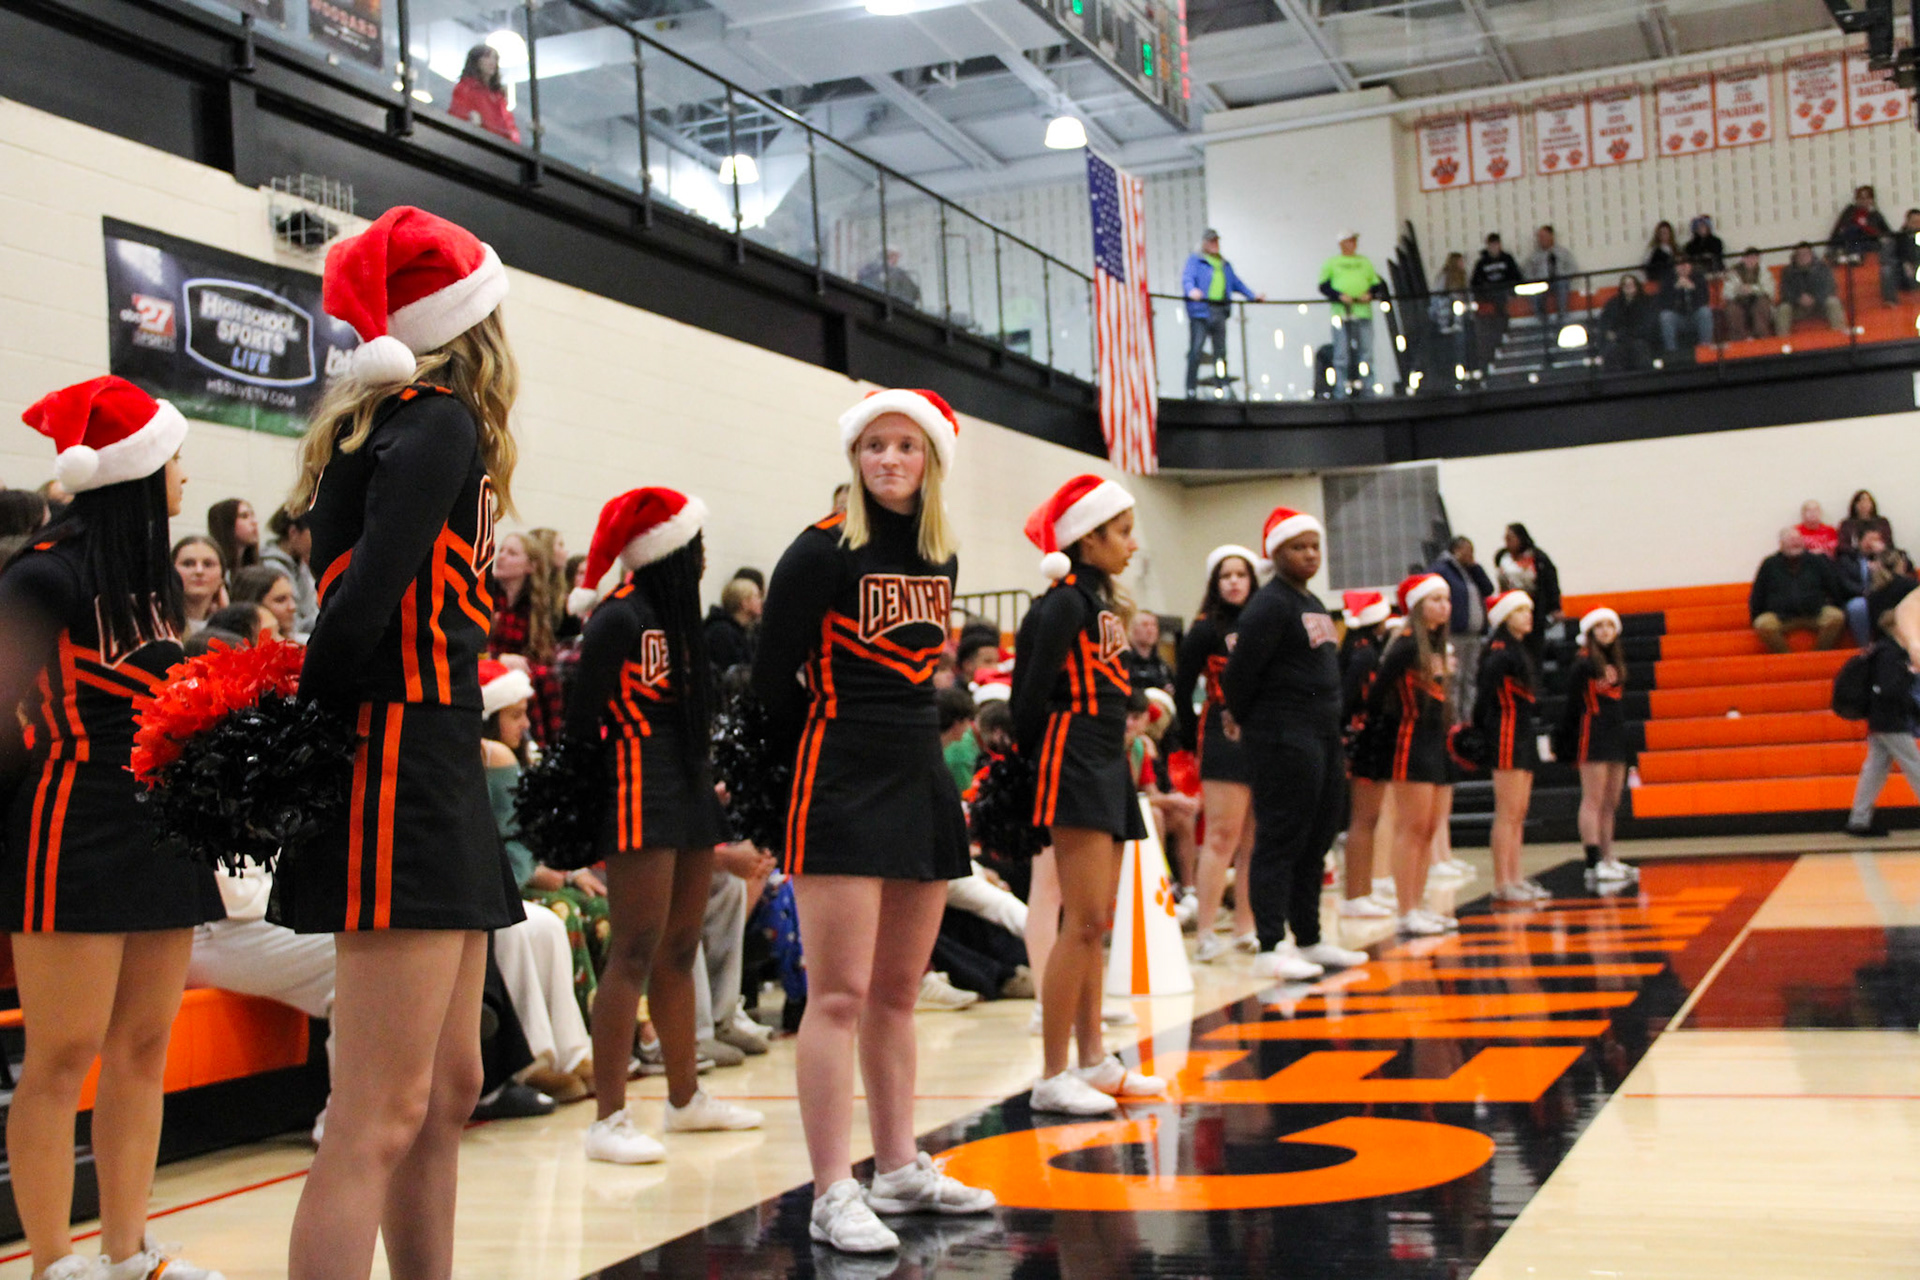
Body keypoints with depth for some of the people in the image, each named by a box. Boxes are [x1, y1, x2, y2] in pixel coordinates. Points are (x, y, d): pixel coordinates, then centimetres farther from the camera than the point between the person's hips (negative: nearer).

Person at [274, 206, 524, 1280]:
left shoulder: (392, 424, 18)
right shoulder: (438, 423, -8)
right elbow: (361, 605, -19)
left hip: (438, 773, 10)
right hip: (408, 770, -10)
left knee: (447, 1092, 14)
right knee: (379, 1121, -9)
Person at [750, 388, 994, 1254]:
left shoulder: (941, 557, 10)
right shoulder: (822, 552, -8)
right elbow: (772, 678, -6)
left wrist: (903, 744, 13)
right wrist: (831, 752, 5)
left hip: (922, 783, 7)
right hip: (839, 791, -6)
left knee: (897, 993, 14)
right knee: (840, 996, -7)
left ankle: (899, 1171, 23)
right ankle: (832, 1197, -3)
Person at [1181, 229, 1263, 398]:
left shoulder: (1224, 264, 25)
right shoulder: (1195, 260, 5)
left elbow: (1236, 282, 32)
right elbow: (1187, 277, -11)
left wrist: (1253, 295, 23)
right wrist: (1191, 290, -32)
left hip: (1220, 310, 6)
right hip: (1201, 310, -6)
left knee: (1221, 351, 4)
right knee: (1196, 349, -10)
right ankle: (1191, 389, -9)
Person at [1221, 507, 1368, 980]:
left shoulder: (1313, 603, 18)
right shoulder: (1270, 605, -12)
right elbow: (1240, 670, -15)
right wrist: (1242, 718, -1)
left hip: (1323, 736, 10)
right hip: (1284, 740, -10)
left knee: (1316, 842, 14)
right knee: (1280, 841, -8)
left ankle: (1309, 940, 22)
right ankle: (1271, 949, -6)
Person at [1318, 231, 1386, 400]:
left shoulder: (1364, 262, 21)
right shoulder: (1332, 263, 12)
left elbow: (1377, 283, 18)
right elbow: (1323, 286, 3)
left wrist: (1370, 294, -3)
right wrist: (1339, 296, -12)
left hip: (1364, 312, 3)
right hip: (1341, 312, -3)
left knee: (1366, 351, -2)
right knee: (1342, 354, -7)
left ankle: (1366, 389, 1)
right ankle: (1340, 391, -6)